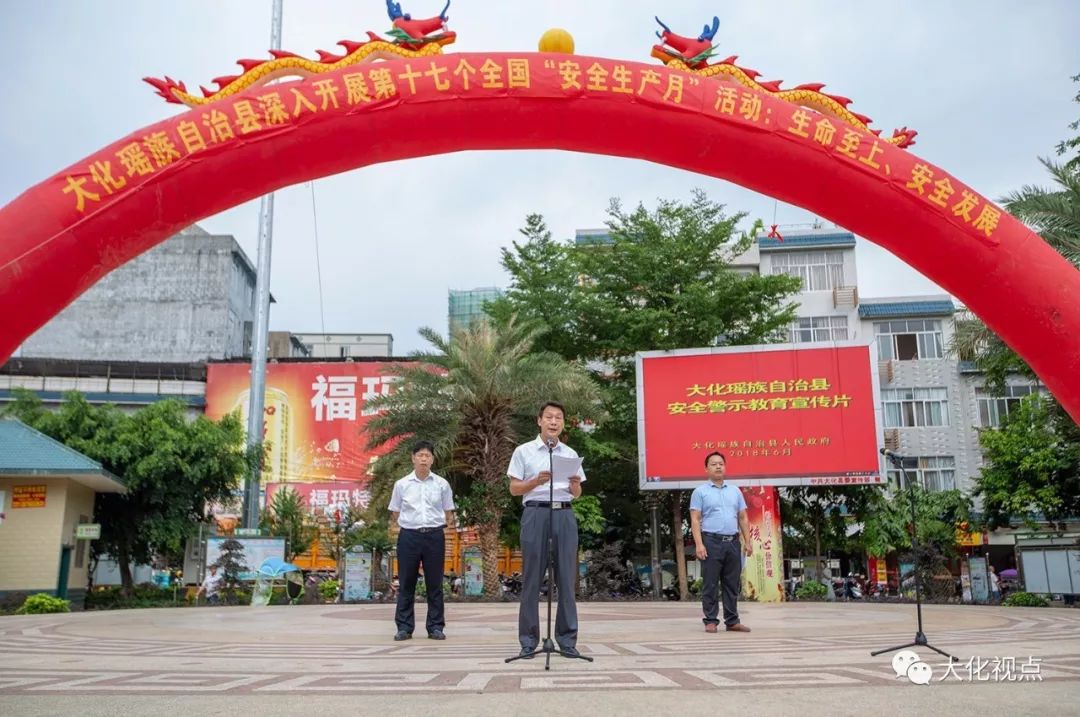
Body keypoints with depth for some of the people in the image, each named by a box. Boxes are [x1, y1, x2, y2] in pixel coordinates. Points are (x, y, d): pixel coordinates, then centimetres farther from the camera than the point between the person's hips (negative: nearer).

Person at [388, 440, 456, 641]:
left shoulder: (441, 484, 4)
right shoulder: (402, 484, 4)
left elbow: (448, 512, 11)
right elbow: (394, 513, 10)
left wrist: (449, 521, -4)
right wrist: (404, 523, -2)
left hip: (434, 536, 0)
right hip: (409, 535, 0)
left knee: (434, 583, 5)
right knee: (406, 584, 4)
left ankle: (436, 626, 13)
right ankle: (404, 627, 12)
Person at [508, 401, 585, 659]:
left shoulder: (571, 454, 16)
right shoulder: (524, 451, 6)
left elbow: (576, 494, 17)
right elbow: (514, 489, 3)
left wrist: (575, 485, -6)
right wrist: (536, 481, -14)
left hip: (564, 514, 3)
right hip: (536, 513, -3)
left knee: (566, 577, 2)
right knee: (532, 577, -1)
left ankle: (567, 638, 10)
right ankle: (528, 640, 6)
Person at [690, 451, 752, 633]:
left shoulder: (735, 491, 15)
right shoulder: (700, 492, 1)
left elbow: (743, 518, 15)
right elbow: (695, 520, -5)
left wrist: (747, 542, 6)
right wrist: (699, 544, -15)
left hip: (733, 543, 4)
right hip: (712, 542, -4)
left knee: (732, 584, 8)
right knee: (710, 584, -2)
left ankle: (732, 621, 14)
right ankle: (710, 621, 4)